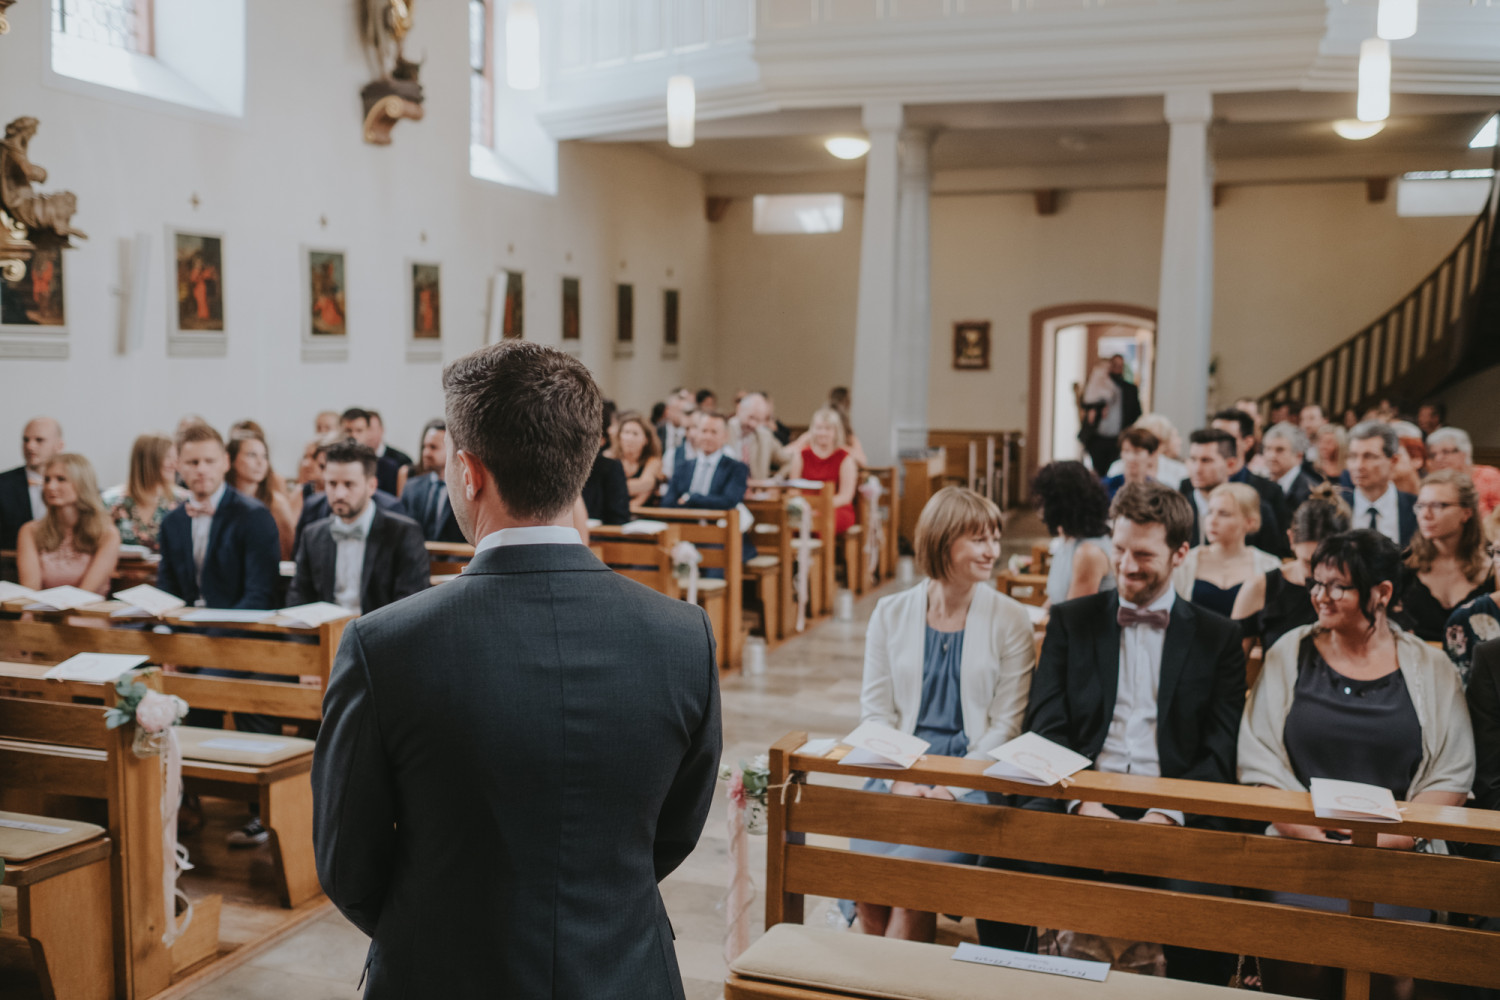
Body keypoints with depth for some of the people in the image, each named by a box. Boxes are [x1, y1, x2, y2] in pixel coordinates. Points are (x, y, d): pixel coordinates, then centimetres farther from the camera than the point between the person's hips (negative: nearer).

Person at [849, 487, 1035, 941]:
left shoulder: (1010, 621, 3)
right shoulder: (890, 613, 8)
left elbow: (1006, 724, 0)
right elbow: (874, 709, 7)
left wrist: (950, 788, -11)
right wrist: (900, 780, -10)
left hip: (971, 777, -2)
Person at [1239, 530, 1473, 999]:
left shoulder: (1430, 669, 7)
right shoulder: (1290, 654, 8)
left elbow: (1452, 776, 3)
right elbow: (1258, 761, 3)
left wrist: (1389, 838, -10)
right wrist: (1303, 830, -10)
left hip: (1398, 855, 0)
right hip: (1301, 849, 0)